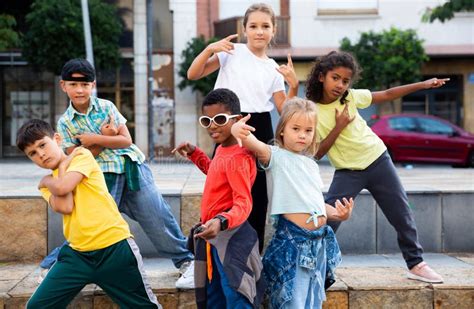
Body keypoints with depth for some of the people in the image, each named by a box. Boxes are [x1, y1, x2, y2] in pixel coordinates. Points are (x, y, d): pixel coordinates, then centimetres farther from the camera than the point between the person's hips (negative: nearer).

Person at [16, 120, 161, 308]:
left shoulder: (81, 156, -1)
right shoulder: (49, 186, 12)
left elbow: (62, 187, -20)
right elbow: (65, 207, -11)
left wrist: (46, 181, 1)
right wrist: (63, 166, -3)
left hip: (114, 247, -5)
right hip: (77, 253, 5)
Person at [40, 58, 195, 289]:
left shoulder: (106, 107, 4)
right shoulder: (64, 123, 2)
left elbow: (126, 140, -2)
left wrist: (94, 139, -12)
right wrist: (106, 137, -9)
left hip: (132, 168, 1)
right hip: (102, 177, -1)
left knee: (157, 218, -2)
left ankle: (185, 261, 9)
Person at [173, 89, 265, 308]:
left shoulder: (238, 157, -22)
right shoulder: (222, 149, 10)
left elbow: (243, 204, -28)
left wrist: (221, 222, -45)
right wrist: (194, 154, 23)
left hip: (230, 238, -11)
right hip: (214, 236, 11)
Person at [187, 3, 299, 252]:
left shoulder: (274, 69, 11)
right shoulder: (232, 52, 3)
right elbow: (193, 75, -1)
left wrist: (294, 86, -7)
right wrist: (210, 49, -13)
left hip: (260, 131, 3)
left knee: (258, 195, 6)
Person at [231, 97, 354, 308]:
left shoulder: (311, 164, 18)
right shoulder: (276, 156, -3)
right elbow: (257, 147, -26)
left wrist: (338, 214, 7)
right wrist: (238, 131, -47)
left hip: (319, 241, 7)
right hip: (292, 240, -7)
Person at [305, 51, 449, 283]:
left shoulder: (351, 97, -5)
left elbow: (387, 94, 7)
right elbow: (316, 153, -15)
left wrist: (423, 85, 6)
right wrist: (338, 127, -22)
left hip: (377, 160, 3)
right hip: (348, 171, -3)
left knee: (402, 213, 7)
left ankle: (416, 264, 22)